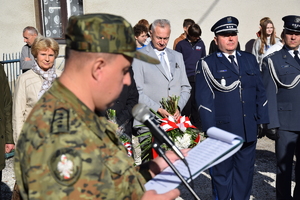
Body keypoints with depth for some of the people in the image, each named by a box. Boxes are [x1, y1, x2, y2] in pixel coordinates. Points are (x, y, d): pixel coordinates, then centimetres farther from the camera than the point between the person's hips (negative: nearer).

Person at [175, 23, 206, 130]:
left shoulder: (201, 43, 11)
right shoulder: (181, 44, 1)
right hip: (186, 77, -3)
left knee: (197, 102, 6)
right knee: (187, 102, -3)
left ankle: (197, 124, 16)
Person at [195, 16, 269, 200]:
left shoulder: (250, 59, 11)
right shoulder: (207, 64, -3)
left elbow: (260, 92, 12)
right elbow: (204, 99, -9)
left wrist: (262, 119, 5)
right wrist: (210, 129, -15)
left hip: (249, 131, 4)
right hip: (222, 132, -4)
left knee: (245, 173, 13)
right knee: (222, 174, 8)